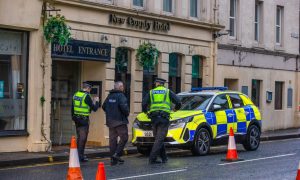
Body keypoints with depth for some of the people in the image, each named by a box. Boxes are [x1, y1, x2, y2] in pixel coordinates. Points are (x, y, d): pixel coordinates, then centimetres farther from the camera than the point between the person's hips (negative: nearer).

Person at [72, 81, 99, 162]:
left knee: (79, 137, 16)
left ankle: (77, 155, 20)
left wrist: (73, 117, 24)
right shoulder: (87, 96, -14)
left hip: (76, 118, 7)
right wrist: (96, 101, 6)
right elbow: (94, 108, -11)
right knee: (83, 138, -2)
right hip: (84, 119, -7)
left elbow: (72, 107, 15)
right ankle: (80, 156, -1)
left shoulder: (75, 94, 8)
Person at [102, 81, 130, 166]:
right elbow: (124, 107, -24)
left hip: (110, 121, 8)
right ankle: (117, 154, -12)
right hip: (120, 121, -8)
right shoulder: (121, 96, -13)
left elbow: (104, 106, 15)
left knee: (112, 139, 8)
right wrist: (127, 113, -5)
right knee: (124, 138, -1)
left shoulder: (109, 96, 12)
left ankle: (113, 159, 9)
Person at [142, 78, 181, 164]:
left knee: (159, 138, 14)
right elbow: (178, 102, 3)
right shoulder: (168, 92, 9)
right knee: (159, 139, -5)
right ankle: (152, 158, -14)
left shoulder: (151, 92, 12)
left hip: (154, 118, 3)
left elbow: (144, 104, 3)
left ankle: (164, 158, 17)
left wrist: (145, 111, 23)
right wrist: (176, 109, 25)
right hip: (164, 118, -2)